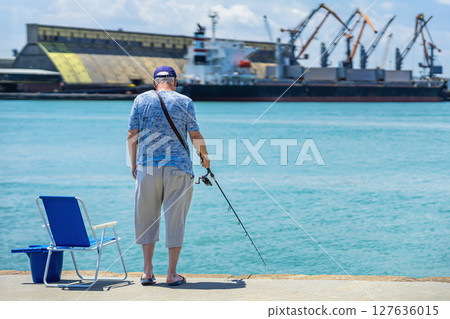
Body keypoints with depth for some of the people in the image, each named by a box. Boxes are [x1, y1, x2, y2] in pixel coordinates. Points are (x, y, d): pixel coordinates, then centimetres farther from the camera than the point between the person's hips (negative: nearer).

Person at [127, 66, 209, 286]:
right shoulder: (184, 102, 2)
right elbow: (195, 136, 2)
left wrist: (134, 164, 14)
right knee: (175, 220, 3)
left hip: (147, 166, 1)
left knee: (147, 218, 10)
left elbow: (132, 135, 4)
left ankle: (147, 272, 9)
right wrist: (205, 158, 19)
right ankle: (172, 274, 5)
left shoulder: (141, 100, 5)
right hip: (178, 168, -1)